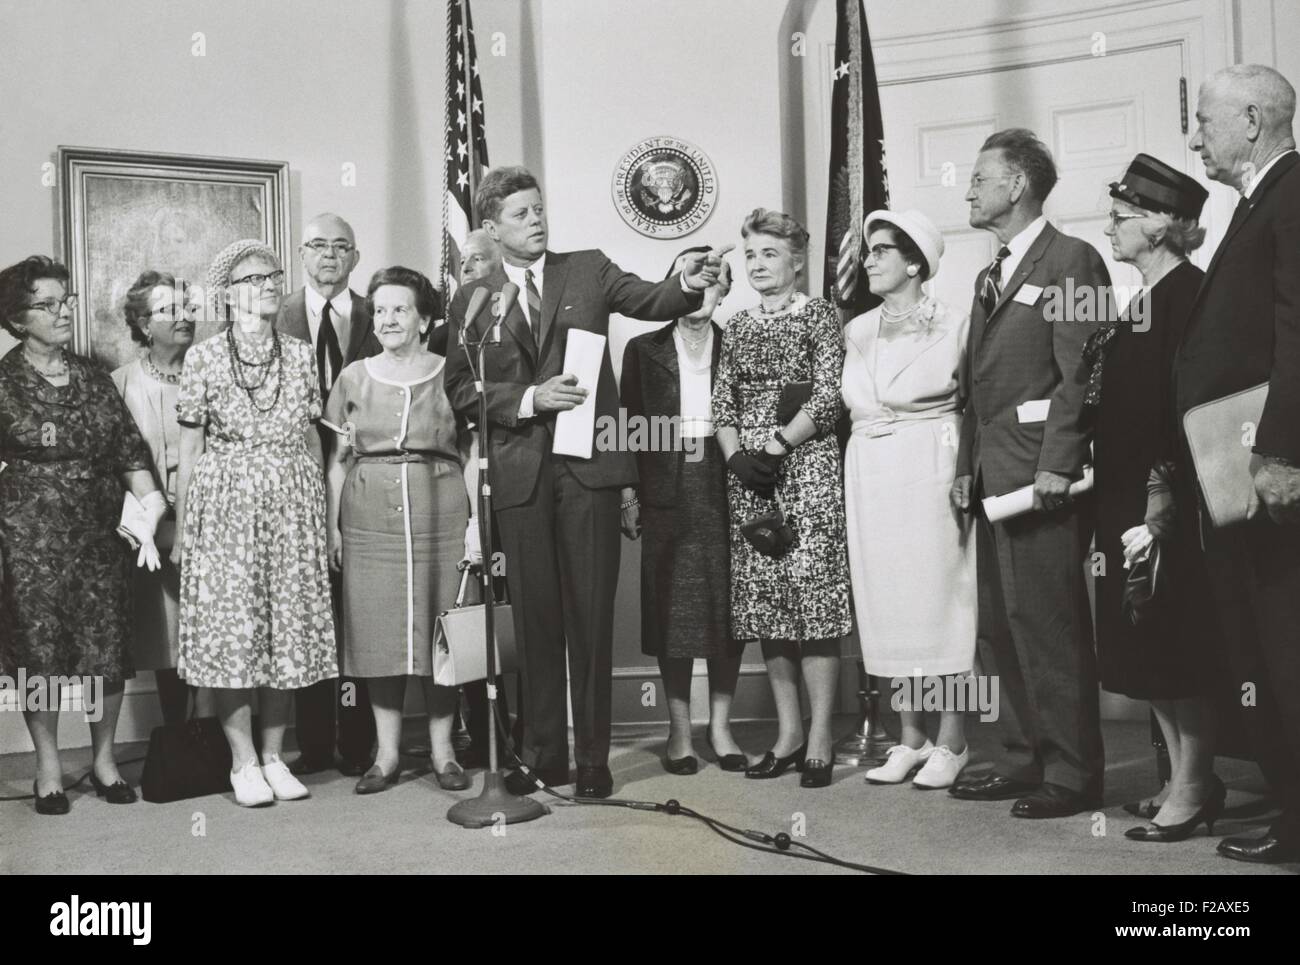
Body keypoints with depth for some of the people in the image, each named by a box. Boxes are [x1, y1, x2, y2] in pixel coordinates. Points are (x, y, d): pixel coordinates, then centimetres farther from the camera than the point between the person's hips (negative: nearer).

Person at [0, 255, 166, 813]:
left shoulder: (94, 379, 10)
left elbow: (131, 451, 7)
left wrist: (148, 510, -6)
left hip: (100, 535, 3)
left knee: (108, 648, 4)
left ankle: (104, 760, 21)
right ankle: (48, 766, 21)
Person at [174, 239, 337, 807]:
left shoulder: (301, 356, 9)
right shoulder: (203, 358, 1)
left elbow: (311, 441, 11)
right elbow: (189, 450, 2)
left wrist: (322, 518, 8)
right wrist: (183, 530, -1)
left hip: (292, 509, 3)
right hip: (225, 506, -3)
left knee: (289, 631, 4)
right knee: (231, 631, -2)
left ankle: (274, 756, 14)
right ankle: (243, 763, 8)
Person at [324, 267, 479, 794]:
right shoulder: (353, 378, 10)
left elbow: (473, 455, 3)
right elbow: (336, 459, 10)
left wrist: (476, 521, -5)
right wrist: (332, 525, 3)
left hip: (440, 515, -1)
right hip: (369, 520, 2)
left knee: (440, 631, 2)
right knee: (379, 633, 3)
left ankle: (442, 751, 14)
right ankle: (387, 754, 14)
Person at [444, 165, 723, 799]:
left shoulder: (588, 270, 9)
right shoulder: (472, 300, 10)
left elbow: (650, 301, -4)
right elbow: (461, 390, 4)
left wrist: (689, 284, -25)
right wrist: (529, 398, -10)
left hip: (588, 462, -1)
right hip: (520, 472, 1)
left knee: (592, 611, 1)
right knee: (534, 615, 7)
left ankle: (593, 757, 11)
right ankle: (543, 754, 19)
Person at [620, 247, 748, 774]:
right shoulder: (643, 349, 8)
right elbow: (629, 424, 6)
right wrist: (628, 492, -2)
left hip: (725, 489, 1)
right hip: (667, 494, 0)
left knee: (727, 607, 2)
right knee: (672, 610, 1)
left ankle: (721, 727, 13)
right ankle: (679, 730, 12)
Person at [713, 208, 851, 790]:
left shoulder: (819, 315, 3)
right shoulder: (737, 327, 16)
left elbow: (827, 399, -7)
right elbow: (721, 405, 11)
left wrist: (776, 446, -15)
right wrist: (736, 456, -5)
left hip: (805, 464, -5)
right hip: (746, 474, 5)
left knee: (813, 593, -7)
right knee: (762, 599, 5)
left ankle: (820, 737, 0)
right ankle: (788, 731, 15)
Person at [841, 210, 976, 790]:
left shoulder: (954, 326, -2)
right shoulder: (858, 331, 14)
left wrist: (967, 478, -10)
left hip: (931, 474, -5)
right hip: (870, 476, 5)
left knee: (941, 596, -2)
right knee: (887, 605, 6)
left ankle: (950, 744, 7)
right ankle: (910, 739, 16)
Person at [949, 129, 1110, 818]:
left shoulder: (1070, 260, -5)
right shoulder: (990, 275, 22)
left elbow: (1079, 372, -13)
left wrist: (1057, 466, -19)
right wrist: (967, 467, 15)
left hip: (1041, 473, -9)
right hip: (992, 474, 9)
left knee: (1046, 621, -5)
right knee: (1001, 623, 11)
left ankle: (1071, 774, 5)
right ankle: (1023, 761, 20)